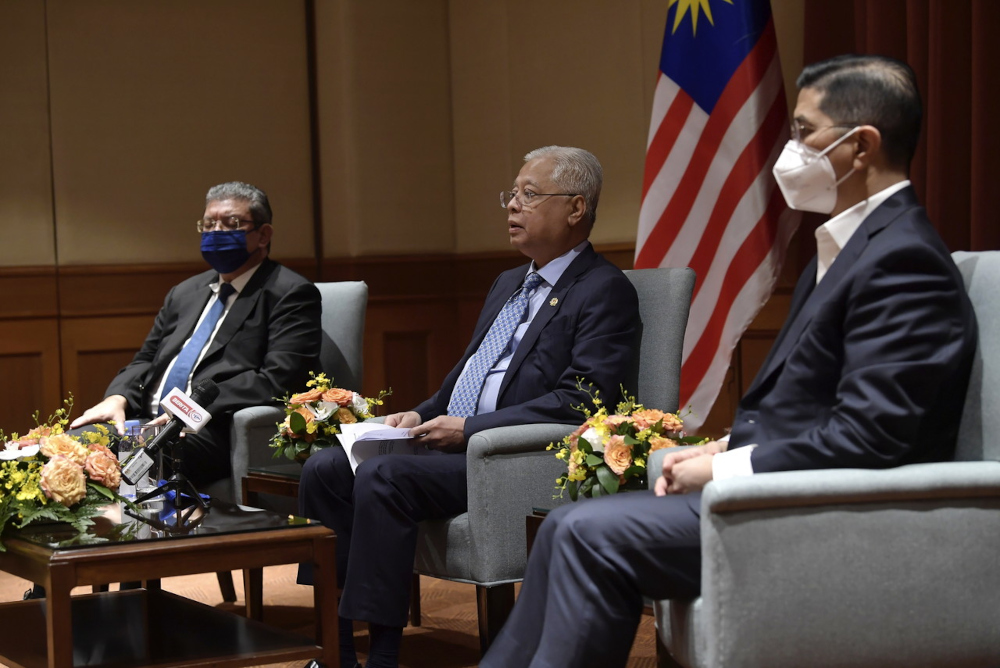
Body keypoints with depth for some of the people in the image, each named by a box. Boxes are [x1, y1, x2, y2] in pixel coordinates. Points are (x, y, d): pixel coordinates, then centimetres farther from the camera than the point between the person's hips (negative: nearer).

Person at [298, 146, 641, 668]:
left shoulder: (605, 292, -6)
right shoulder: (508, 284, 24)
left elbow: (579, 401, -17)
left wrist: (470, 429, -19)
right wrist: (423, 414, 8)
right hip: (451, 446, 9)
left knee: (381, 477, -29)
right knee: (324, 469, -6)